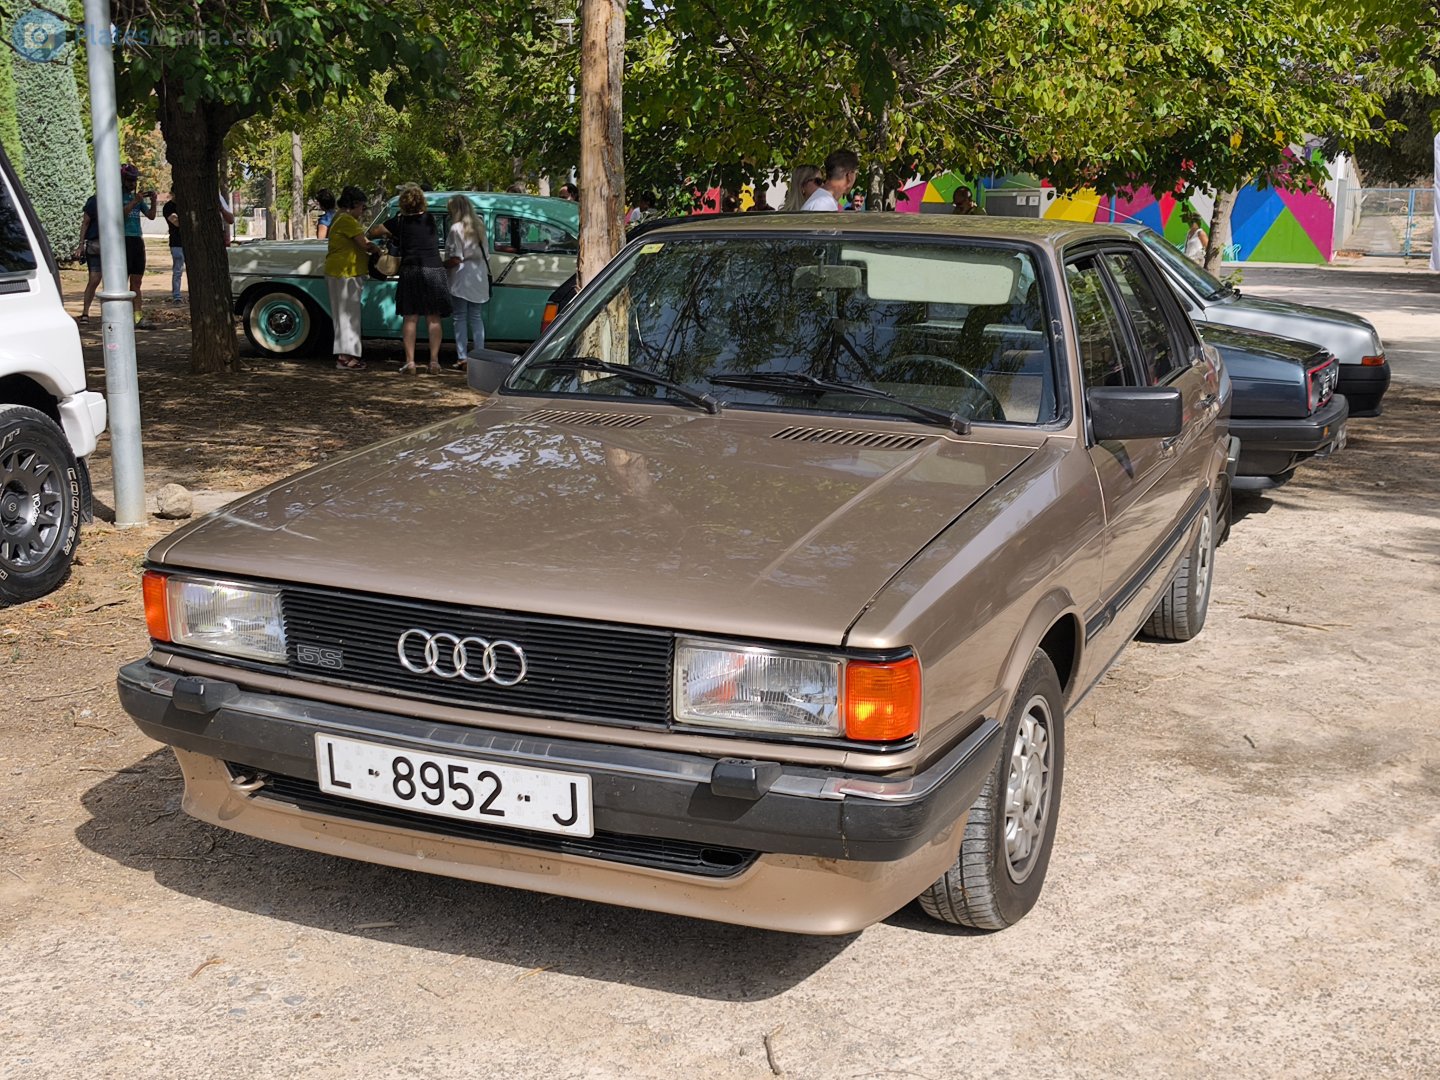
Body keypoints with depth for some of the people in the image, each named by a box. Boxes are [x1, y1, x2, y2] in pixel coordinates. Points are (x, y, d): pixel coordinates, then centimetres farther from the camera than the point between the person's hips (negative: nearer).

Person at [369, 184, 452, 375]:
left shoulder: (400, 221, 3)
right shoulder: (430, 219, 7)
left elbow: (372, 231, 7)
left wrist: (388, 233, 29)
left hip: (410, 271, -1)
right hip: (434, 270, 1)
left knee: (410, 318, 3)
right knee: (433, 319, 4)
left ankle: (410, 361, -3)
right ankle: (434, 361, -1)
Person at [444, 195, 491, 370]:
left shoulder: (457, 228, -11)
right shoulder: (479, 227, 10)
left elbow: (455, 259, -16)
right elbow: (485, 255, 9)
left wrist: (441, 265, -3)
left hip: (462, 279, -6)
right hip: (479, 278, 6)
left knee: (460, 318, 0)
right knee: (476, 318, 10)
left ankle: (462, 357, -2)